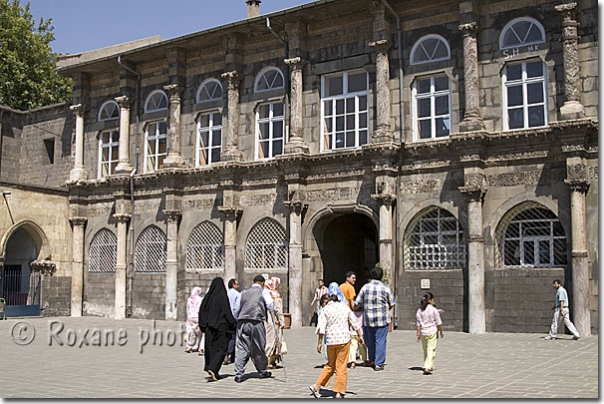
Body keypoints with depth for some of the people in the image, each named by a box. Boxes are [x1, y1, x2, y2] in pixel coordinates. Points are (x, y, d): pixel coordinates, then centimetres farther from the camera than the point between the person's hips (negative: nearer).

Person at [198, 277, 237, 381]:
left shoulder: (208, 296, 3)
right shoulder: (223, 296, -11)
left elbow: (202, 311, 4)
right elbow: (227, 312, -14)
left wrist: (203, 325, 11)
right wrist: (234, 324, -4)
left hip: (210, 326, 5)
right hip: (221, 325, -5)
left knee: (211, 347, 15)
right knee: (221, 348, 0)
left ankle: (210, 368, 19)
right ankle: (212, 368, -15)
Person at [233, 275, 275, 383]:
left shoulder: (244, 292, 20)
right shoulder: (263, 291, 9)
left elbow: (237, 308, 20)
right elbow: (270, 305, 0)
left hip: (242, 322, 3)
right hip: (256, 322, -3)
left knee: (241, 348, 0)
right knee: (259, 348, 10)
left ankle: (238, 374, -8)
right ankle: (263, 372, 25)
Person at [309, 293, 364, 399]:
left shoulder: (325, 309, 3)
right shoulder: (345, 307, 8)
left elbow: (321, 328, -4)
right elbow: (354, 323, 12)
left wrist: (319, 342, 0)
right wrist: (360, 336, 21)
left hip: (330, 340, 1)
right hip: (344, 339, -1)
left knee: (330, 365, 18)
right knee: (341, 366, 3)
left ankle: (317, 386, 12)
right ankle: (339, 392, 1)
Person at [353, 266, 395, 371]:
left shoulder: (365, 287, -3)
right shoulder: (385, 288, -7)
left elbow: (357, 304, 0)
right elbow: (392, 304, 1)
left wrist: (354, 308, 22)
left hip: (368, 319, 2)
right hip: (382, 319, -2)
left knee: (370, 341, 17)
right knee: (380, 341, 3)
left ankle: (372, 360, 32)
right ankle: (379, 364, 2)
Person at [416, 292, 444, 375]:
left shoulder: (420, 310, 3)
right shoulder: (434, 310, -9)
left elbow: (418, 324, 4)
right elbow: (439, 323, -5)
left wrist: (418, 334, 9)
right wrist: (441, 332, 7)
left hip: (423, 332, 5)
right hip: (432, 332, -5)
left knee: (425, 350, 16)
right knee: (431, 350, -5)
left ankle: (430, 366, 28)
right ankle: (427, 368, -16)